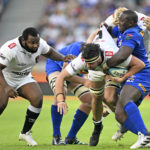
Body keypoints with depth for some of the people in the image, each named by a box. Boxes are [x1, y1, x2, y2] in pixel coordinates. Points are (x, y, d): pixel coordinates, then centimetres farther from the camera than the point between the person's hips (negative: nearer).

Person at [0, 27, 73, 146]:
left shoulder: (40, 44, -14)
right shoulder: (10, 49, -34)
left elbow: (49, 52, 9)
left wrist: (63, 58, -8)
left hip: (24, 79, 5)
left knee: (37, 99, -19)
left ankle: (25, 133, -1)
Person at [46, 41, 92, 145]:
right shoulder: (77, 48, -41)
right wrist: (85, 81, -50)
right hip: (56, 65, -6)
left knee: (89, 100, -8)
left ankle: (71, 138, 3)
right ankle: (56, 137, -24)